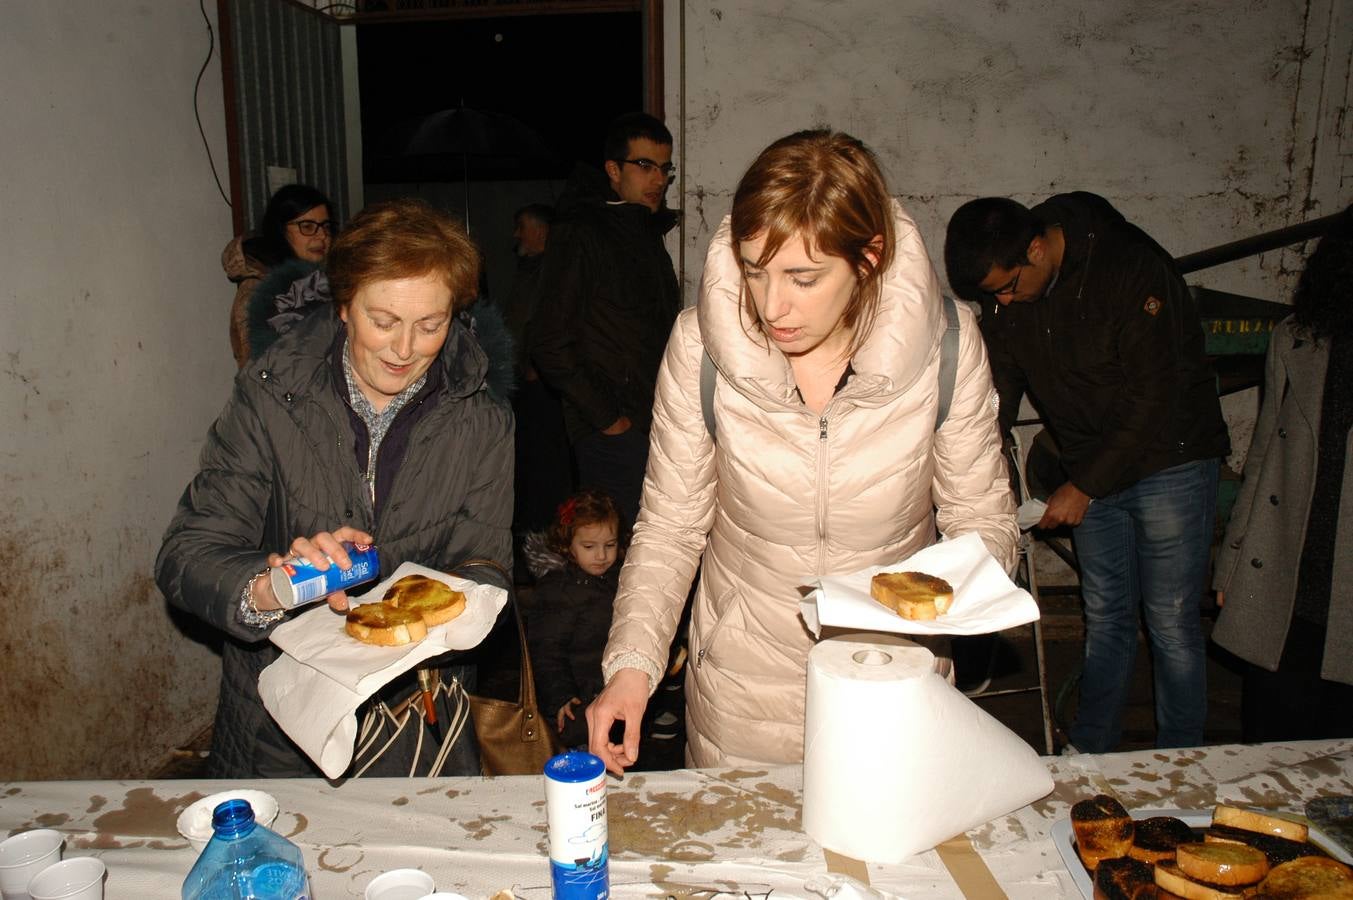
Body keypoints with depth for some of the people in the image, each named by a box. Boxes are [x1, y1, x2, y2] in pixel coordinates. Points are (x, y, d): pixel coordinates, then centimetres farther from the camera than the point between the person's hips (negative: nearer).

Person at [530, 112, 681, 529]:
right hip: (614, 434, -8)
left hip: (655, 427, 8)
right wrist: (607, 419, -12)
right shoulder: (579, 235, -7)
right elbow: (551, 346, -13)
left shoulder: (650, 236, 18)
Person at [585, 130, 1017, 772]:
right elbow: (669, 528, -9)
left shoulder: (945, 343, -18)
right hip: (743, 682, 0)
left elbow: (982, 521, -6)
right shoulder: (700, 346, -18)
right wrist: (632, 662, -21)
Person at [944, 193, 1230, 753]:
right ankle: (1090, 752, 25)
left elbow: (1156, 400, -21)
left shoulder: (1135, 271, -23)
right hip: (1092, 472, 5)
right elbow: (1000, 387, 2)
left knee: (1172, 624, 2)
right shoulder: (1007, 296, -4)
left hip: (1169, 461, -5)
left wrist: (1083, 488, -17)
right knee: (1105, 617, 12)